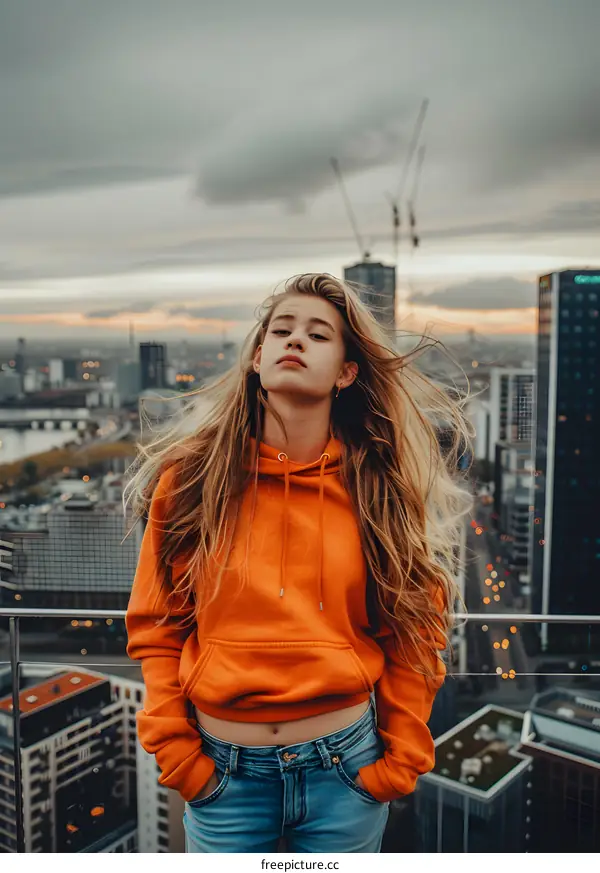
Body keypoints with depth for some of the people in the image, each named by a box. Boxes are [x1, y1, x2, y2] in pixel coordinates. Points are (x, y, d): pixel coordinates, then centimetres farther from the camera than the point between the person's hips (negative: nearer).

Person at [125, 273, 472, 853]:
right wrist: (173, 747, -2)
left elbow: (415, 631, 3)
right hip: (222, 768, 0)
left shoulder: (378, 485, -4)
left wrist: (403, 757, 0)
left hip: (347, 767, 0)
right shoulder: (192, 477, -4)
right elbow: (155, 626, 1)